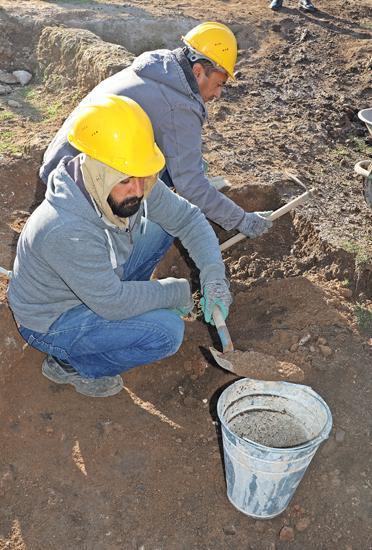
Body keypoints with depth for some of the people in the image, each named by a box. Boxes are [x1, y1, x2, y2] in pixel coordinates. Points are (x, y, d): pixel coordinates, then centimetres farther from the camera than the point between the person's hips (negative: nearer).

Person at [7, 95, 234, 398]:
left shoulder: (130, 188, -18)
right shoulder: (65, 230, -40)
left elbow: (187, 217, -8)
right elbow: (113, 302, -32)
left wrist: (214, 274, -22)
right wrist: (178, 292, -19)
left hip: (102, 278, 7)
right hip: (51, 323, -7)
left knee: (162, 223, 0)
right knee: (167, 331, -23)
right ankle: (70, 364, -1)